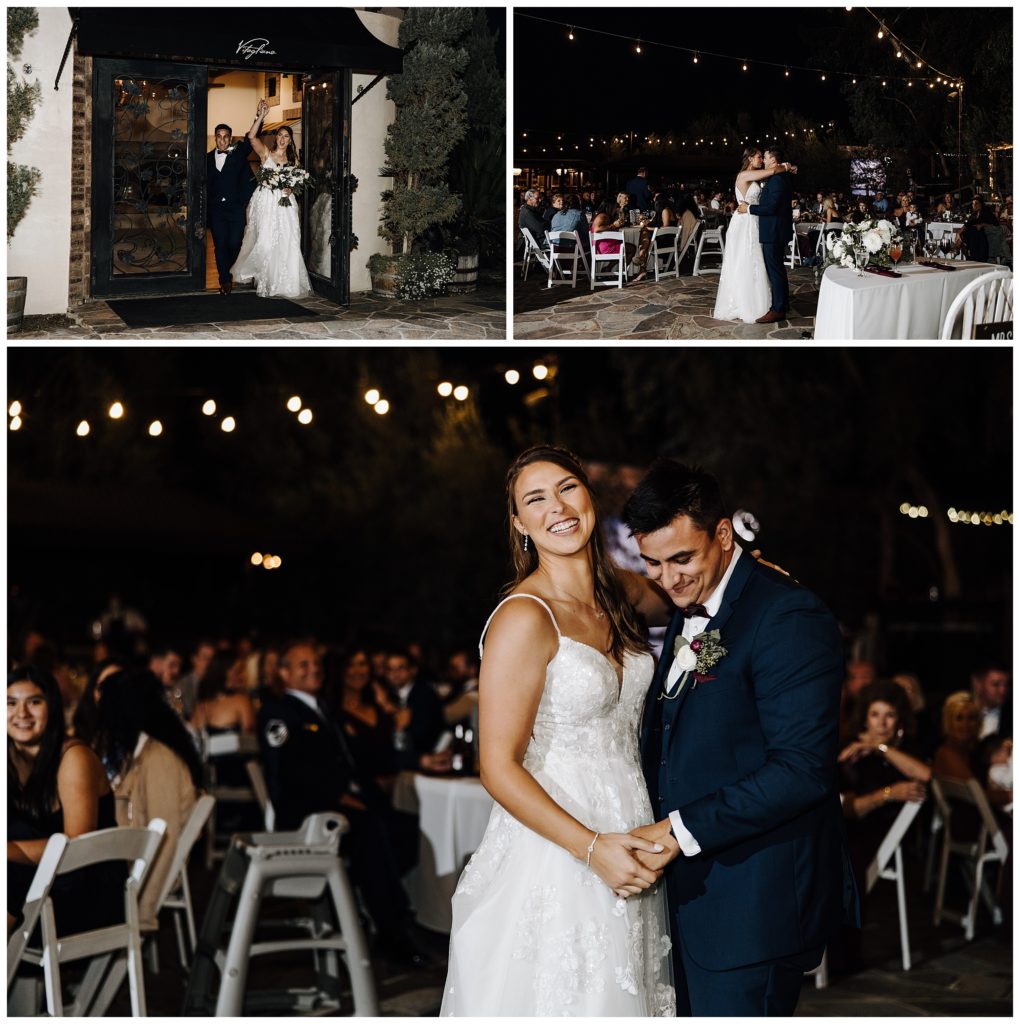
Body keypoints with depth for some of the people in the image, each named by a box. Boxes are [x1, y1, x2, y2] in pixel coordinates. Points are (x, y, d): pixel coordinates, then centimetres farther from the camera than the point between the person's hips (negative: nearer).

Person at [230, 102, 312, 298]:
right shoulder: (266, 153, 2)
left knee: (286, 242, -3)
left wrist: (291, 188, -3)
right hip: (265, 201, -3)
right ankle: (264, 281, 4)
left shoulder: (293, 160, 13)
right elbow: (252, 136, -14)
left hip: (284, 203, 3)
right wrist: (261, 116, -19)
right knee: (265, 240, -8)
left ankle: (283, 282, 7)